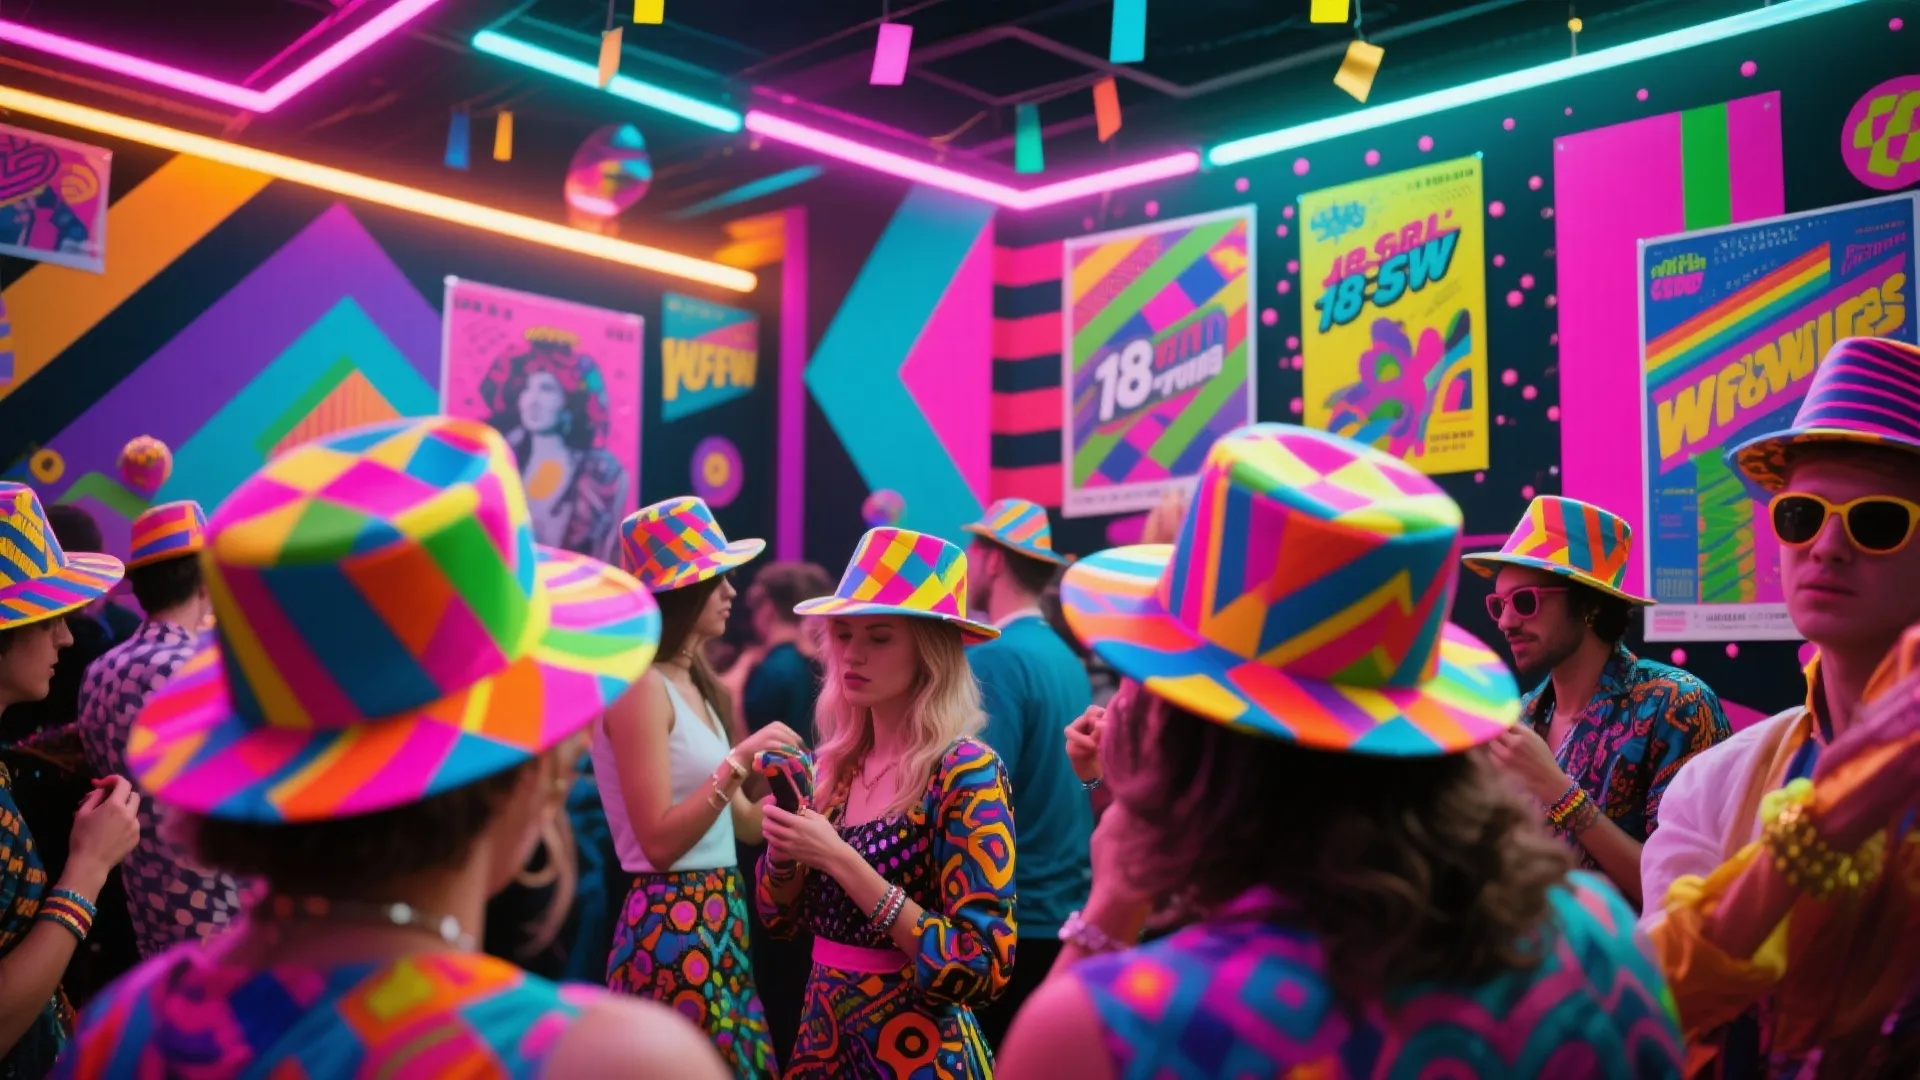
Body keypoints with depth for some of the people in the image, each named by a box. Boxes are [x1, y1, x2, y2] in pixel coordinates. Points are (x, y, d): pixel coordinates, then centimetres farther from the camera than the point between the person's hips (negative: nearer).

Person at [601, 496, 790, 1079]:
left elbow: (743, 822, 11)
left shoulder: (693, 685, 11)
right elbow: (660, 842, -20)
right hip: (672, 928, -9)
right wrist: (739, 761, -26)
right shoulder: (643, 686, -15)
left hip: (718, 921, 9)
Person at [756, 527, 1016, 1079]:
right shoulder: (841, 763, 0)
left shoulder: (966, 772, -18)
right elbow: (781, 915, 10)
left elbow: (983, 969, -23)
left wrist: (842, 861, -25)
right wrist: (784, 843, -11)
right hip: (825, 1032, 6)